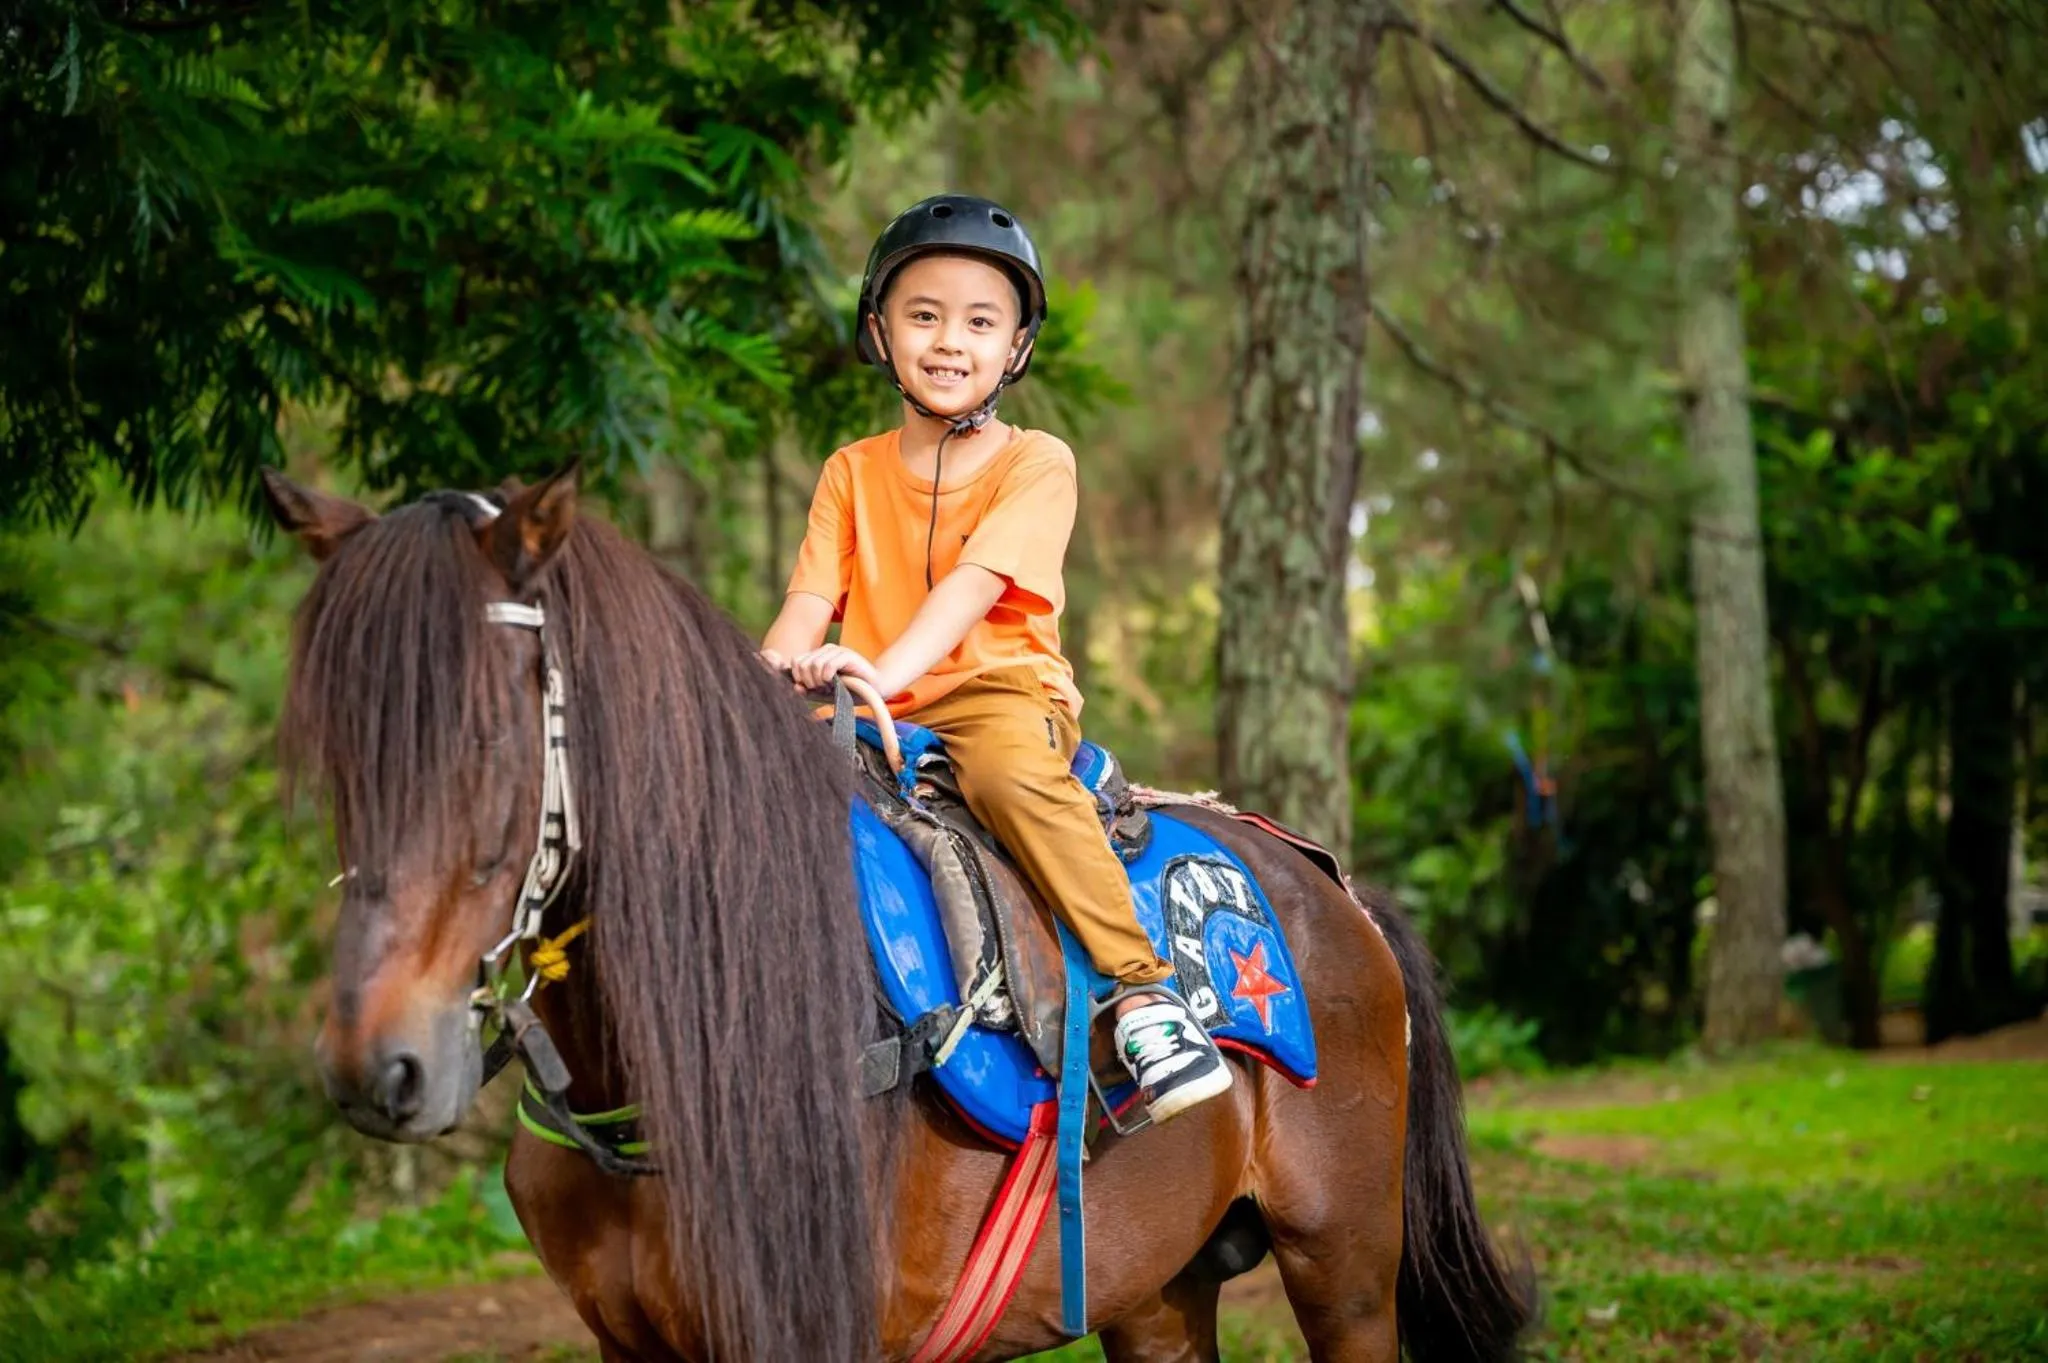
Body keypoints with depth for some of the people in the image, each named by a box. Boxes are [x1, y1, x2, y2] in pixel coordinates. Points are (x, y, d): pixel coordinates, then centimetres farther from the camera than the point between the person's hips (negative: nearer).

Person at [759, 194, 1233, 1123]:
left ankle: (1143, 994, -34)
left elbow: (973, 584, -14)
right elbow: (811, 600, 3)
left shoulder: (1036, 463, 2)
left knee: (1012, 774, -38)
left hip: (1003, 690, -4)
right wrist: (772, 673, -21)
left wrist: (887, 671, -32)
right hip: (881, 719, 4)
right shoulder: (853, 472, 15)